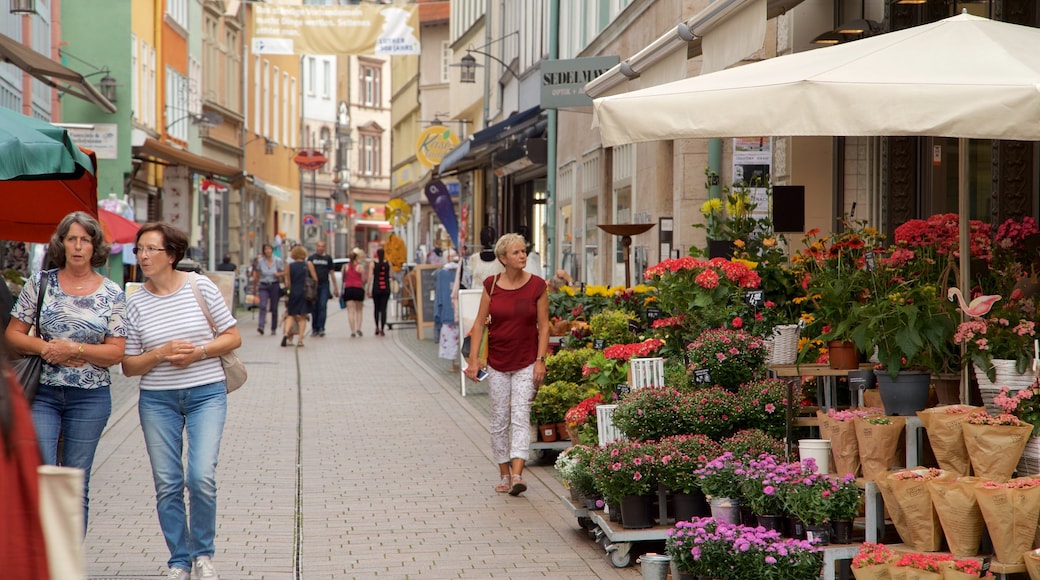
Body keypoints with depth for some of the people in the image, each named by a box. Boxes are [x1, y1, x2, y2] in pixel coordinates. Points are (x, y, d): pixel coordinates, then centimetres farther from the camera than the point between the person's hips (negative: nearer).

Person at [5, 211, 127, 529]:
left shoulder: (112, 294, 2)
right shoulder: (40, 283, 4)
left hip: (90, 397, 0)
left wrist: (74, 349, -15)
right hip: (42, 393, 0)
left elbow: (116, 352, -2)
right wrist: (46, 348, -14)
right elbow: (13, 334, 4)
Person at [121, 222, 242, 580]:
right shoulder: (135, 303, 2)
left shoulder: (201, 287, -2)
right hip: (158, 399, 2)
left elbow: (233, 338, 2)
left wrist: (198, 352, -13)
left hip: (206, 393, -2)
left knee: (202, 478, -13)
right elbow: (128, 366, 4)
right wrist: (162, 353, -13)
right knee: (167, 485, 3)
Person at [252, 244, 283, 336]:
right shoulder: (260, 261, -1)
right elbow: (257, 275, 7)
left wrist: (279, 274, -13)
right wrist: (255, 288, 10)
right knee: (263, 306, -18)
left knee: (274, 308, 7)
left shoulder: (278, 260, -1)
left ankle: (273, 328, 19)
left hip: (274, 286, 1)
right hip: (263, 286, -1)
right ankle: (261, 326, -28)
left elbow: (284, 272, 9)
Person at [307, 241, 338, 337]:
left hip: (324, 285, 0)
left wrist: (335, 287, 10)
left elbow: (331, 273, 13)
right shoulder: (311, 258, 8)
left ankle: (321, 328, -12)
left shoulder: (328, 258, 10)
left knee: (323, 306, -10)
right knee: (314, 307, 3)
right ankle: (314, 329, 10)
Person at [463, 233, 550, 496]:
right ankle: (504, 475, 17)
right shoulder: (491, 285, -1)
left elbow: (543, 326, -1)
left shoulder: (537, 285, -4)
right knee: (500, 420, 6)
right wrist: (473, 358, -4)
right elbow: (480, 323, 2)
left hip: (526, 362, -2)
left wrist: (540, 361, -8)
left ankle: (517, 475, -18)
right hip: (497, 362, 2)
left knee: (521, 417, -11)